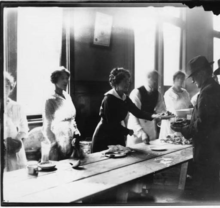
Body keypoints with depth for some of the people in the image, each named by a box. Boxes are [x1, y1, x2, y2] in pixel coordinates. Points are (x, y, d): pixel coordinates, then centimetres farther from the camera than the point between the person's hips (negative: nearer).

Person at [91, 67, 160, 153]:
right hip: (103, 139, -7)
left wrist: (153, 116, -13)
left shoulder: (125, 98, 5)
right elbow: (111, 123, -20)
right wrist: (127, 131, -10)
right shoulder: (109, 98, -18)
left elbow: (137, 112, 2)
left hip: (118, 137, 7)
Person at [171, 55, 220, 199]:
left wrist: (183, 130, -10)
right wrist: (187, 127, 14)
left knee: (203, 188, 1)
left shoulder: (207, 91, -19)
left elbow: (202, 123, -22)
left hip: (206, 147, -9)